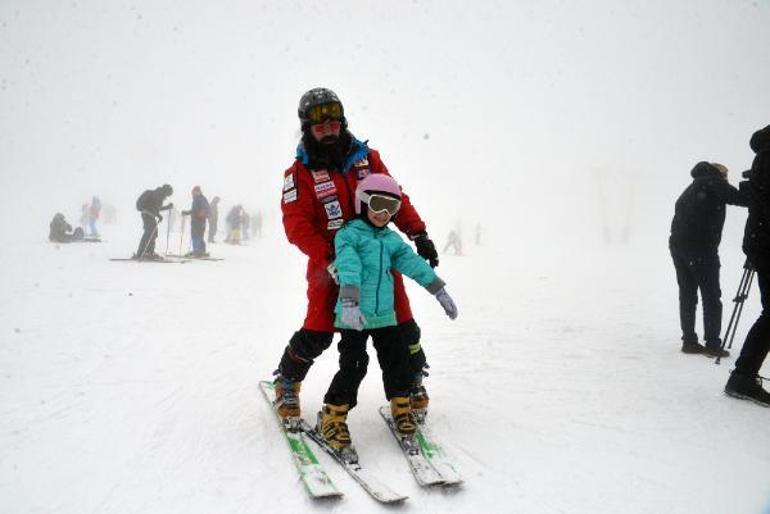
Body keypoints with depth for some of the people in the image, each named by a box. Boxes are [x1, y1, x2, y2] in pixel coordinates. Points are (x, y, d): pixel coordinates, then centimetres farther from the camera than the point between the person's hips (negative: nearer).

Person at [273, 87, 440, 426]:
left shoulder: (367, 157, 6)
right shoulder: (300, 173, -4)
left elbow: (396, 198, 7)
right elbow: (297, 226, -13)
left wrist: (419, 234, -5)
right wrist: (329, 260, -24)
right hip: (331, 263, -3)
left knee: (402, 325, 5)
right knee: (318, 332, -5)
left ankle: (414, 380, 32)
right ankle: (287, 382, 24)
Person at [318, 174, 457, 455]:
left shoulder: (391, 239, 14)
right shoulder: (348, 234, -6)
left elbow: (413, 263, 11)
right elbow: (348, 267, -21)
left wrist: (440, 291, 7)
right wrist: (349, 301, -35)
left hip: (385, 314, 6)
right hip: (354, 316, -6)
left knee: (398, 360, 8)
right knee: (353, 366, -6)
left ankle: (400, 406, 29)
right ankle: (332, 416, 10)